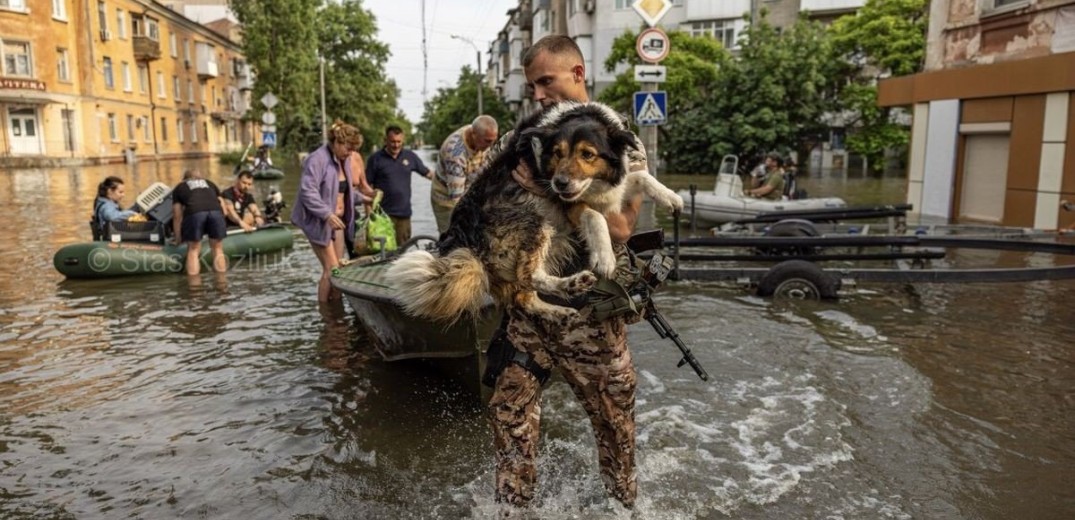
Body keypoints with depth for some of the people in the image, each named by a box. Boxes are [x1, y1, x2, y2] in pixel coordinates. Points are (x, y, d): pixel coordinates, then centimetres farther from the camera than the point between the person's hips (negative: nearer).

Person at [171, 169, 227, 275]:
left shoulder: (179, 188, 30)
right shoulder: (209, 183, 37)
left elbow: (177, 216, 26)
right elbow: (223, 207, 34)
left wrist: (178, 239, 33)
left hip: (194, 212, -1)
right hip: (216, 211, 2)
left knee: (193, 251, 12)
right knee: (218, 250, 14)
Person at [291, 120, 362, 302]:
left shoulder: (343, 160, 10)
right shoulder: (317, 159, -16)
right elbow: (308, 192, -23)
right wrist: (327, 214, -29)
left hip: (337, 220, 8)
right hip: (319, 222, -8)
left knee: (339, 268, 8)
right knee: (331, 268, -8)